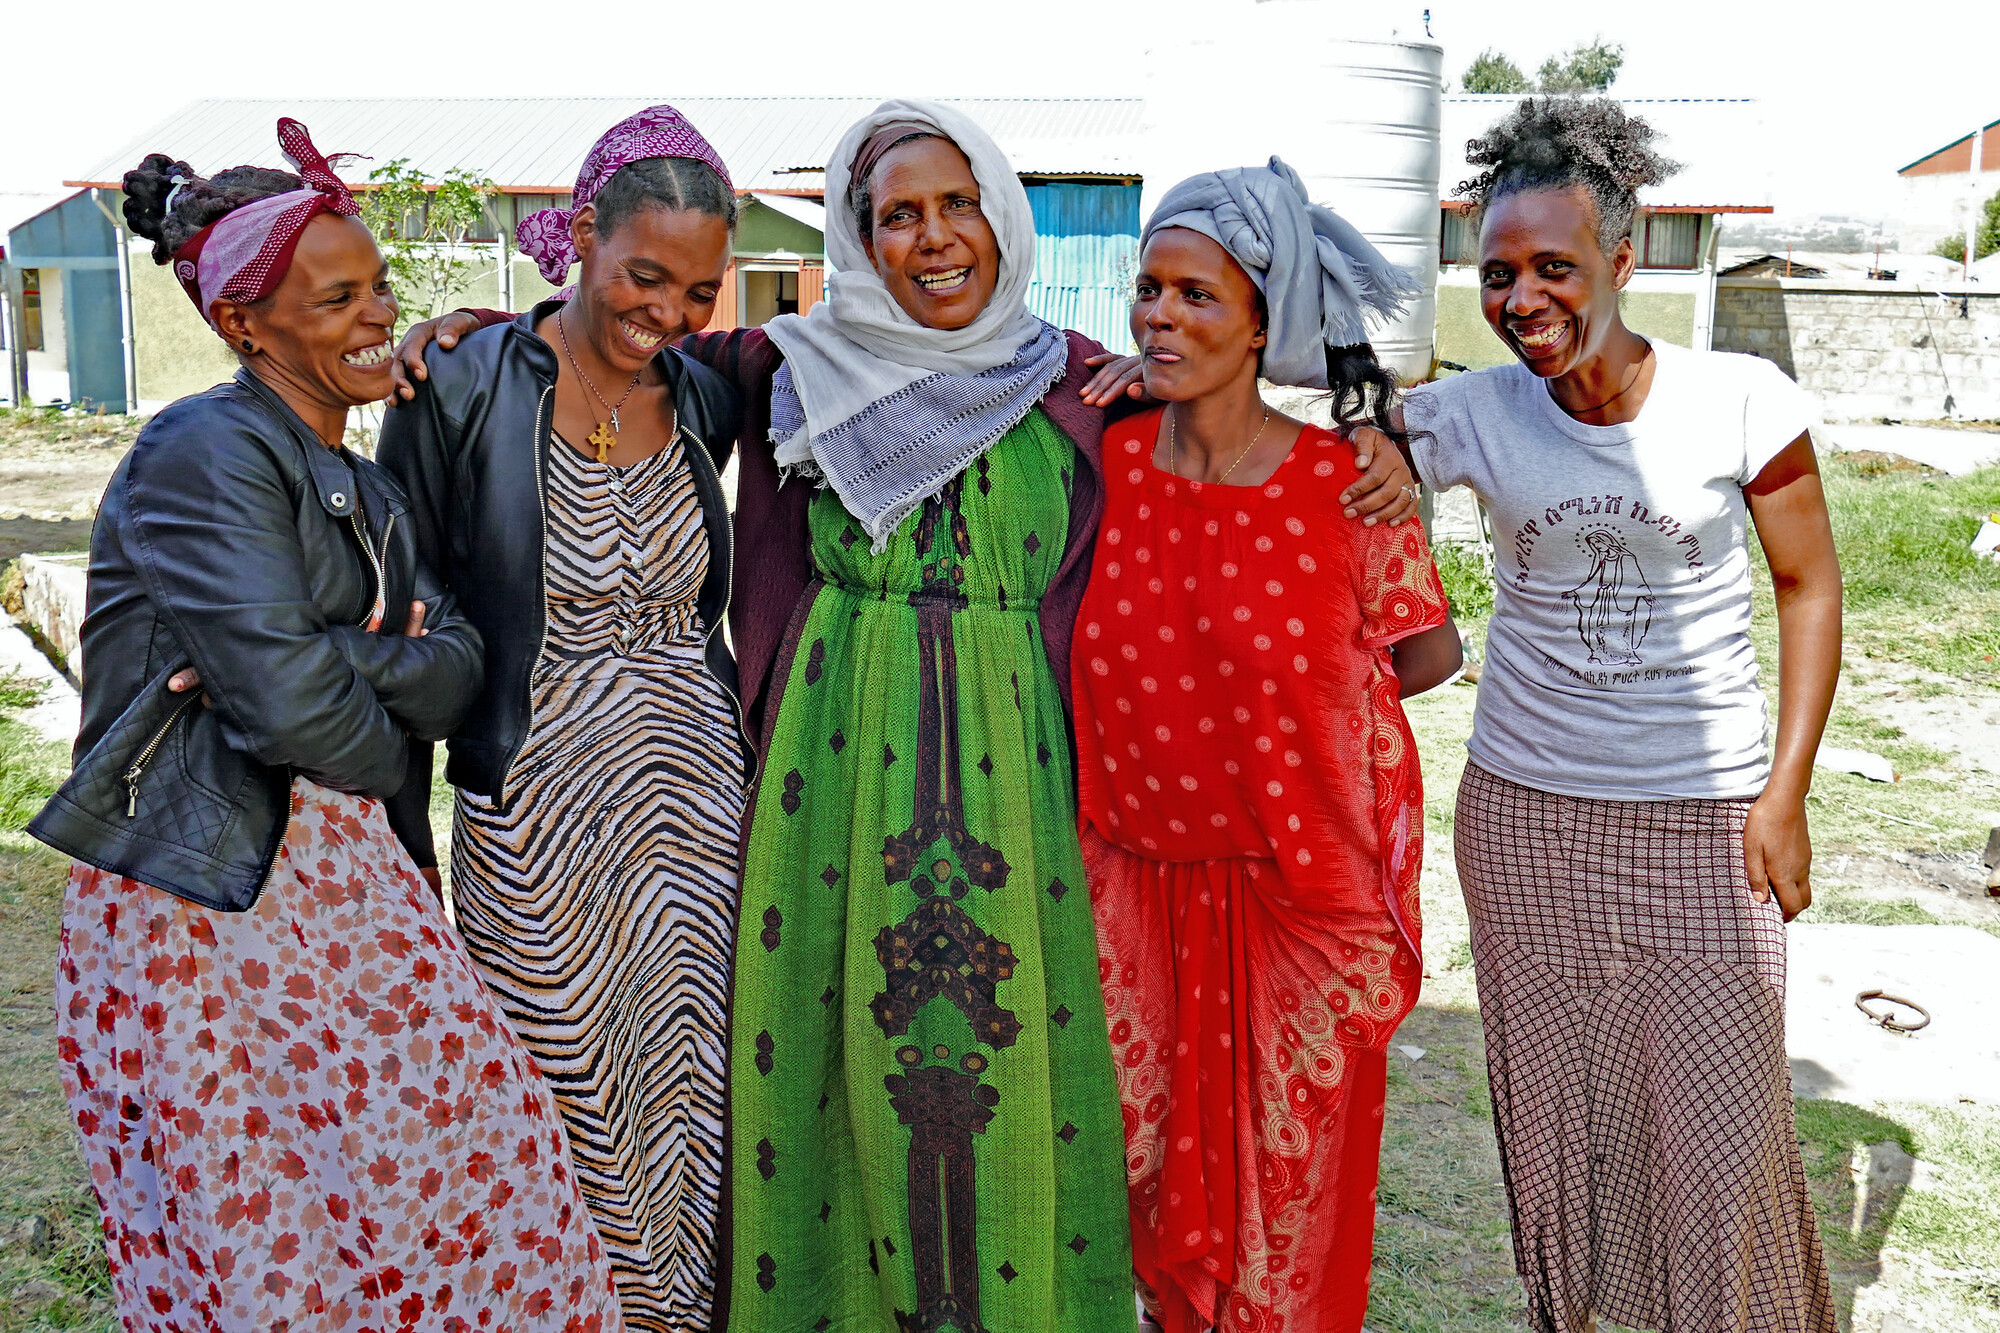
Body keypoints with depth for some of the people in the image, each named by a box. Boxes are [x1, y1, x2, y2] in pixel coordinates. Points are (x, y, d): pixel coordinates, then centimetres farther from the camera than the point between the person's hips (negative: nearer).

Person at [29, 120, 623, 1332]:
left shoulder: (366, 492, 15)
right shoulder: (204, 453, -12)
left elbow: (458, 669, 3)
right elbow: (285, 700, -21)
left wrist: (347, 656, -15)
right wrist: (389, 745, -1)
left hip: (349, 880, 8)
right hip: (202, 902, -7)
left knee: (464, 1168, 7)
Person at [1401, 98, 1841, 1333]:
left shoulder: (1741, 399, -8)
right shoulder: (1473, 413, -4)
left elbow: (1811, 587, -1)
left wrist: (1784, 793, -5)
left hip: (1708, 815, -2)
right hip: (1525, 809, 2)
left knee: (1720, 1121, 2)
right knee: (1550, 1101, 13)